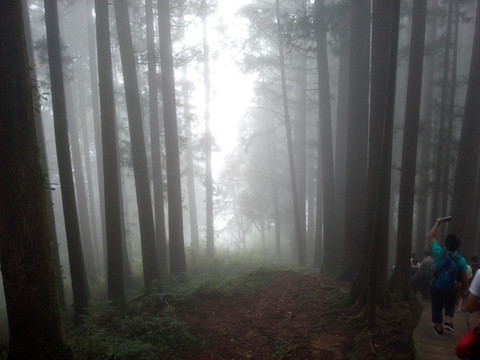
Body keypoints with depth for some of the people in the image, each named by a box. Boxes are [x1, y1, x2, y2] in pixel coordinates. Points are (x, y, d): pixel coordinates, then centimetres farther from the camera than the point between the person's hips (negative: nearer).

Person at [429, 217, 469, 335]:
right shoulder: (461, 260, -14)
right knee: (450, 305, 29)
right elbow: (464, 278, -7)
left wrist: (437, 223, 2)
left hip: (436, 288, -1)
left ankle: (438, 327, 24)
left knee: (437, 307, 15)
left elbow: (431, 237, -4)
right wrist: (465, 290, 11)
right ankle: (448, 322, 15)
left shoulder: (439, 253, -15)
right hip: (451, 289, 1)